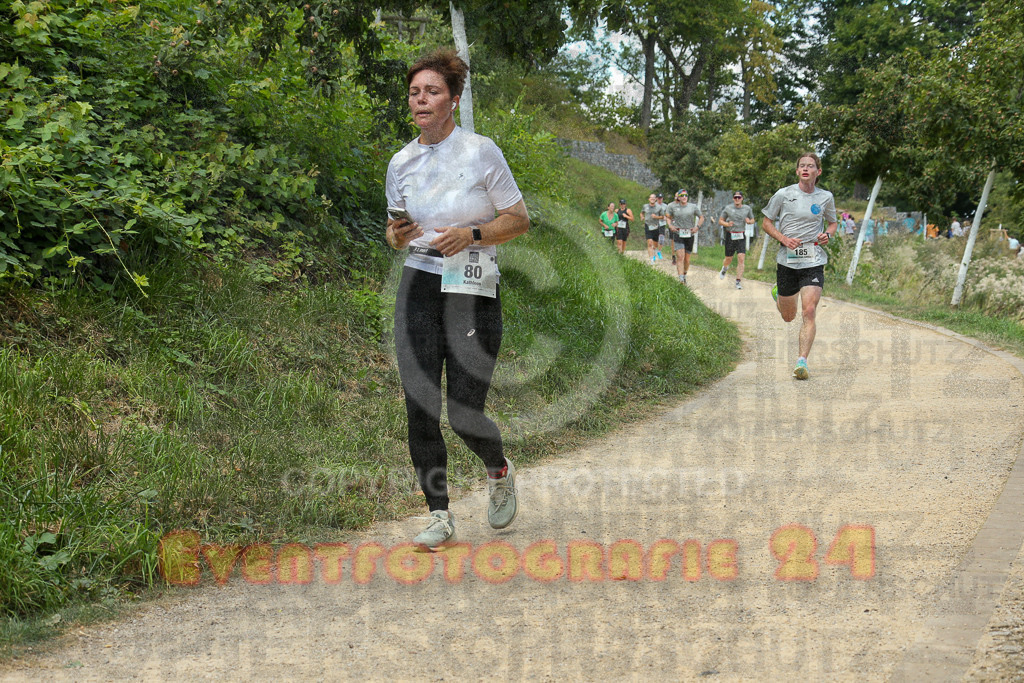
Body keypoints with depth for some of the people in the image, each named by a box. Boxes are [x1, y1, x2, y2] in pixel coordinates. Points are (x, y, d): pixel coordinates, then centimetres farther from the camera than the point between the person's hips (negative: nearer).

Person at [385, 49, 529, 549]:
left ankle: (500, 472, 29)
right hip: (418, 288, 4)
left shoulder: (481, 151, -4)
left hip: (475, 293, -3)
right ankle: (439, 516, 9)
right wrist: (398, 235, -5)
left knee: (464, 414, -5)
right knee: (420, 409, -4)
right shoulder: (401, 163, 8)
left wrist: (472, 234, -15)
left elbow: (520, 220, 0)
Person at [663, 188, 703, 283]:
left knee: (687, 259, 7)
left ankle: (685, 275, 28)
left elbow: (701, 217, 14)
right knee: (680, 256, -17)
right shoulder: (673, 207, 3)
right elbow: (668, 217, 17)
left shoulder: (693, 207, 4)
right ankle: (681, 278, -24)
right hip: (678, 234, -2)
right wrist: (670, 225, 0)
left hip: (690, 235, 2)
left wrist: (697, 227, -1)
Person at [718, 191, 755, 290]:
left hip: (741, 236, 0)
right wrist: (727, 224, -14)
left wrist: (749, 221, -6)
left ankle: (738, 281, -9)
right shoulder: (728, 209, 1)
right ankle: (724, 268, 45)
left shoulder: (747, 208, 6)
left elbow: (752, 220, 18)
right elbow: (720, 221, 7)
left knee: (741, 258, -13)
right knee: (728, 259, 8)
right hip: (730, 236, 0)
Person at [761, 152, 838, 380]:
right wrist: (784, 239, -11)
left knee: (809, 312, -16)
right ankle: (777, 293, 48)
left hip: (814, 261, 0)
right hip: (787, 260, 0)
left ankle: (802, 362, -12)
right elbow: (767, 223, 6)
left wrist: (827, 234, -3)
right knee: (789, 317, 13)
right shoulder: (783, 195, -2)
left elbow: (832, 223, 21)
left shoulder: (826, 197, 4)